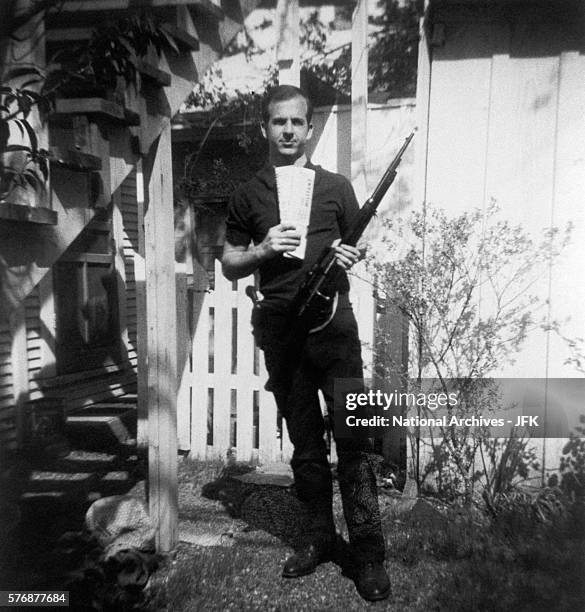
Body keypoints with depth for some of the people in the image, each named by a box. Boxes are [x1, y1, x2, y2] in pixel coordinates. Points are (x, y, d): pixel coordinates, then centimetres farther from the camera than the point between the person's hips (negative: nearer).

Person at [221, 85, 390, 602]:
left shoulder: (336, 187, 9)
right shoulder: (248, 196, 10)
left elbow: (360, 246, 15)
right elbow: (229, 267, 11)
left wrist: (352, 254, -8)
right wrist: (262, 250, -9)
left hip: (334, 322, -1)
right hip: (280, 330, 2)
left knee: (354, 438, -1)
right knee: (305, 443, 12)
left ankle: (369, 553, 13)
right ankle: (319, 536, 29)